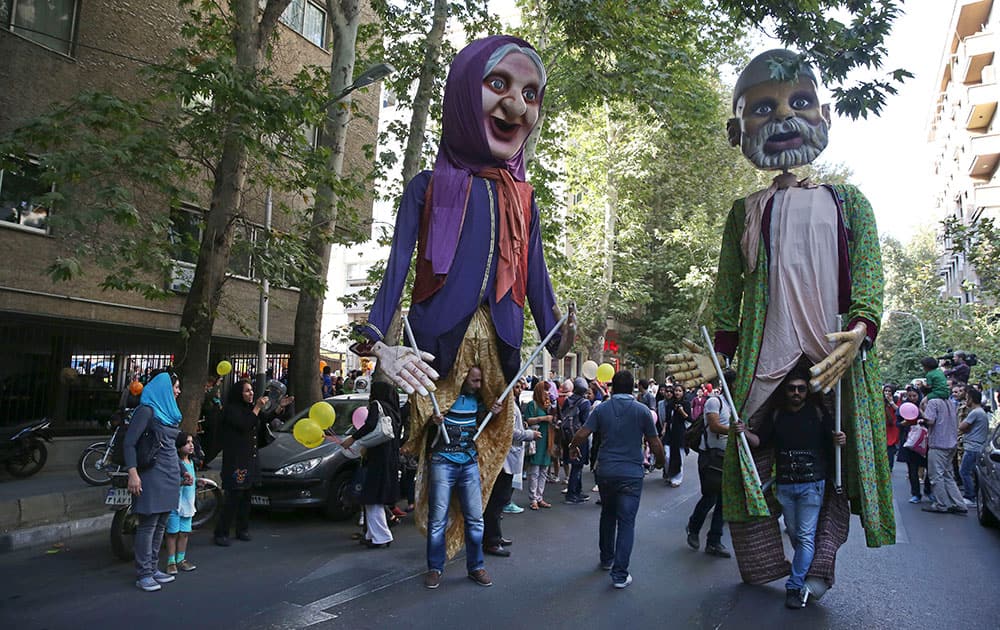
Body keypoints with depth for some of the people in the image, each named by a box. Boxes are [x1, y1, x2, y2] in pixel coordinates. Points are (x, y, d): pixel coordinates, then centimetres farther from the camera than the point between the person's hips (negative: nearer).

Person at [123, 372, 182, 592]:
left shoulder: (169, 412, 16)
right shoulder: (147, 410, -9)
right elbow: (129, 442, -14)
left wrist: (182, 471, 22)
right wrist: (133, 473, -22)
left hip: (170, 474, 8)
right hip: (152, 474, -8)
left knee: (161, 524, 12)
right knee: (148, 524, -4)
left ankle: (153, 568, 21)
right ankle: (143, 574, 3)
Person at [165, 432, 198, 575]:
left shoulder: (191, 462, 12)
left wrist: (196, 482, 12)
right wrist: (182, 482, -30)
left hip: (188, 502, 7)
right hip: (175, 502, -7)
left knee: (185, 532, 11)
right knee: (173, 532, 1)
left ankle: (181, 559, 22)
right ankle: (171, 562, 10)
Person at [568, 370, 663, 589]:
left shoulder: (601, 409, 0)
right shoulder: (642, 410, -5)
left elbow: (582, 434, -6)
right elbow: (655, 444, -2)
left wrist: (573, 448, 15)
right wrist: (660, 462, 18)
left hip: (605, 471, 3)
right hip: (631, 474, -3)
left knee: (607, 515, 22)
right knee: (626, 522, 0)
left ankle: (607, 559, 35)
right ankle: (620, 574, -3)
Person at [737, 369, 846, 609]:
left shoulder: (818, 412, -1)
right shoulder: (777, 415, 7)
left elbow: (832, 435, 1)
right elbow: (760, 439, 6)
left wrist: (840, 439, -21)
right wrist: (745, 432, -13)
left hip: (812, 484, -3)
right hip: (784, 484, 4)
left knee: (805, 536, -7)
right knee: (794, 533, 13)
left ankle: (795, 587, -4)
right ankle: (809, 572, 32)